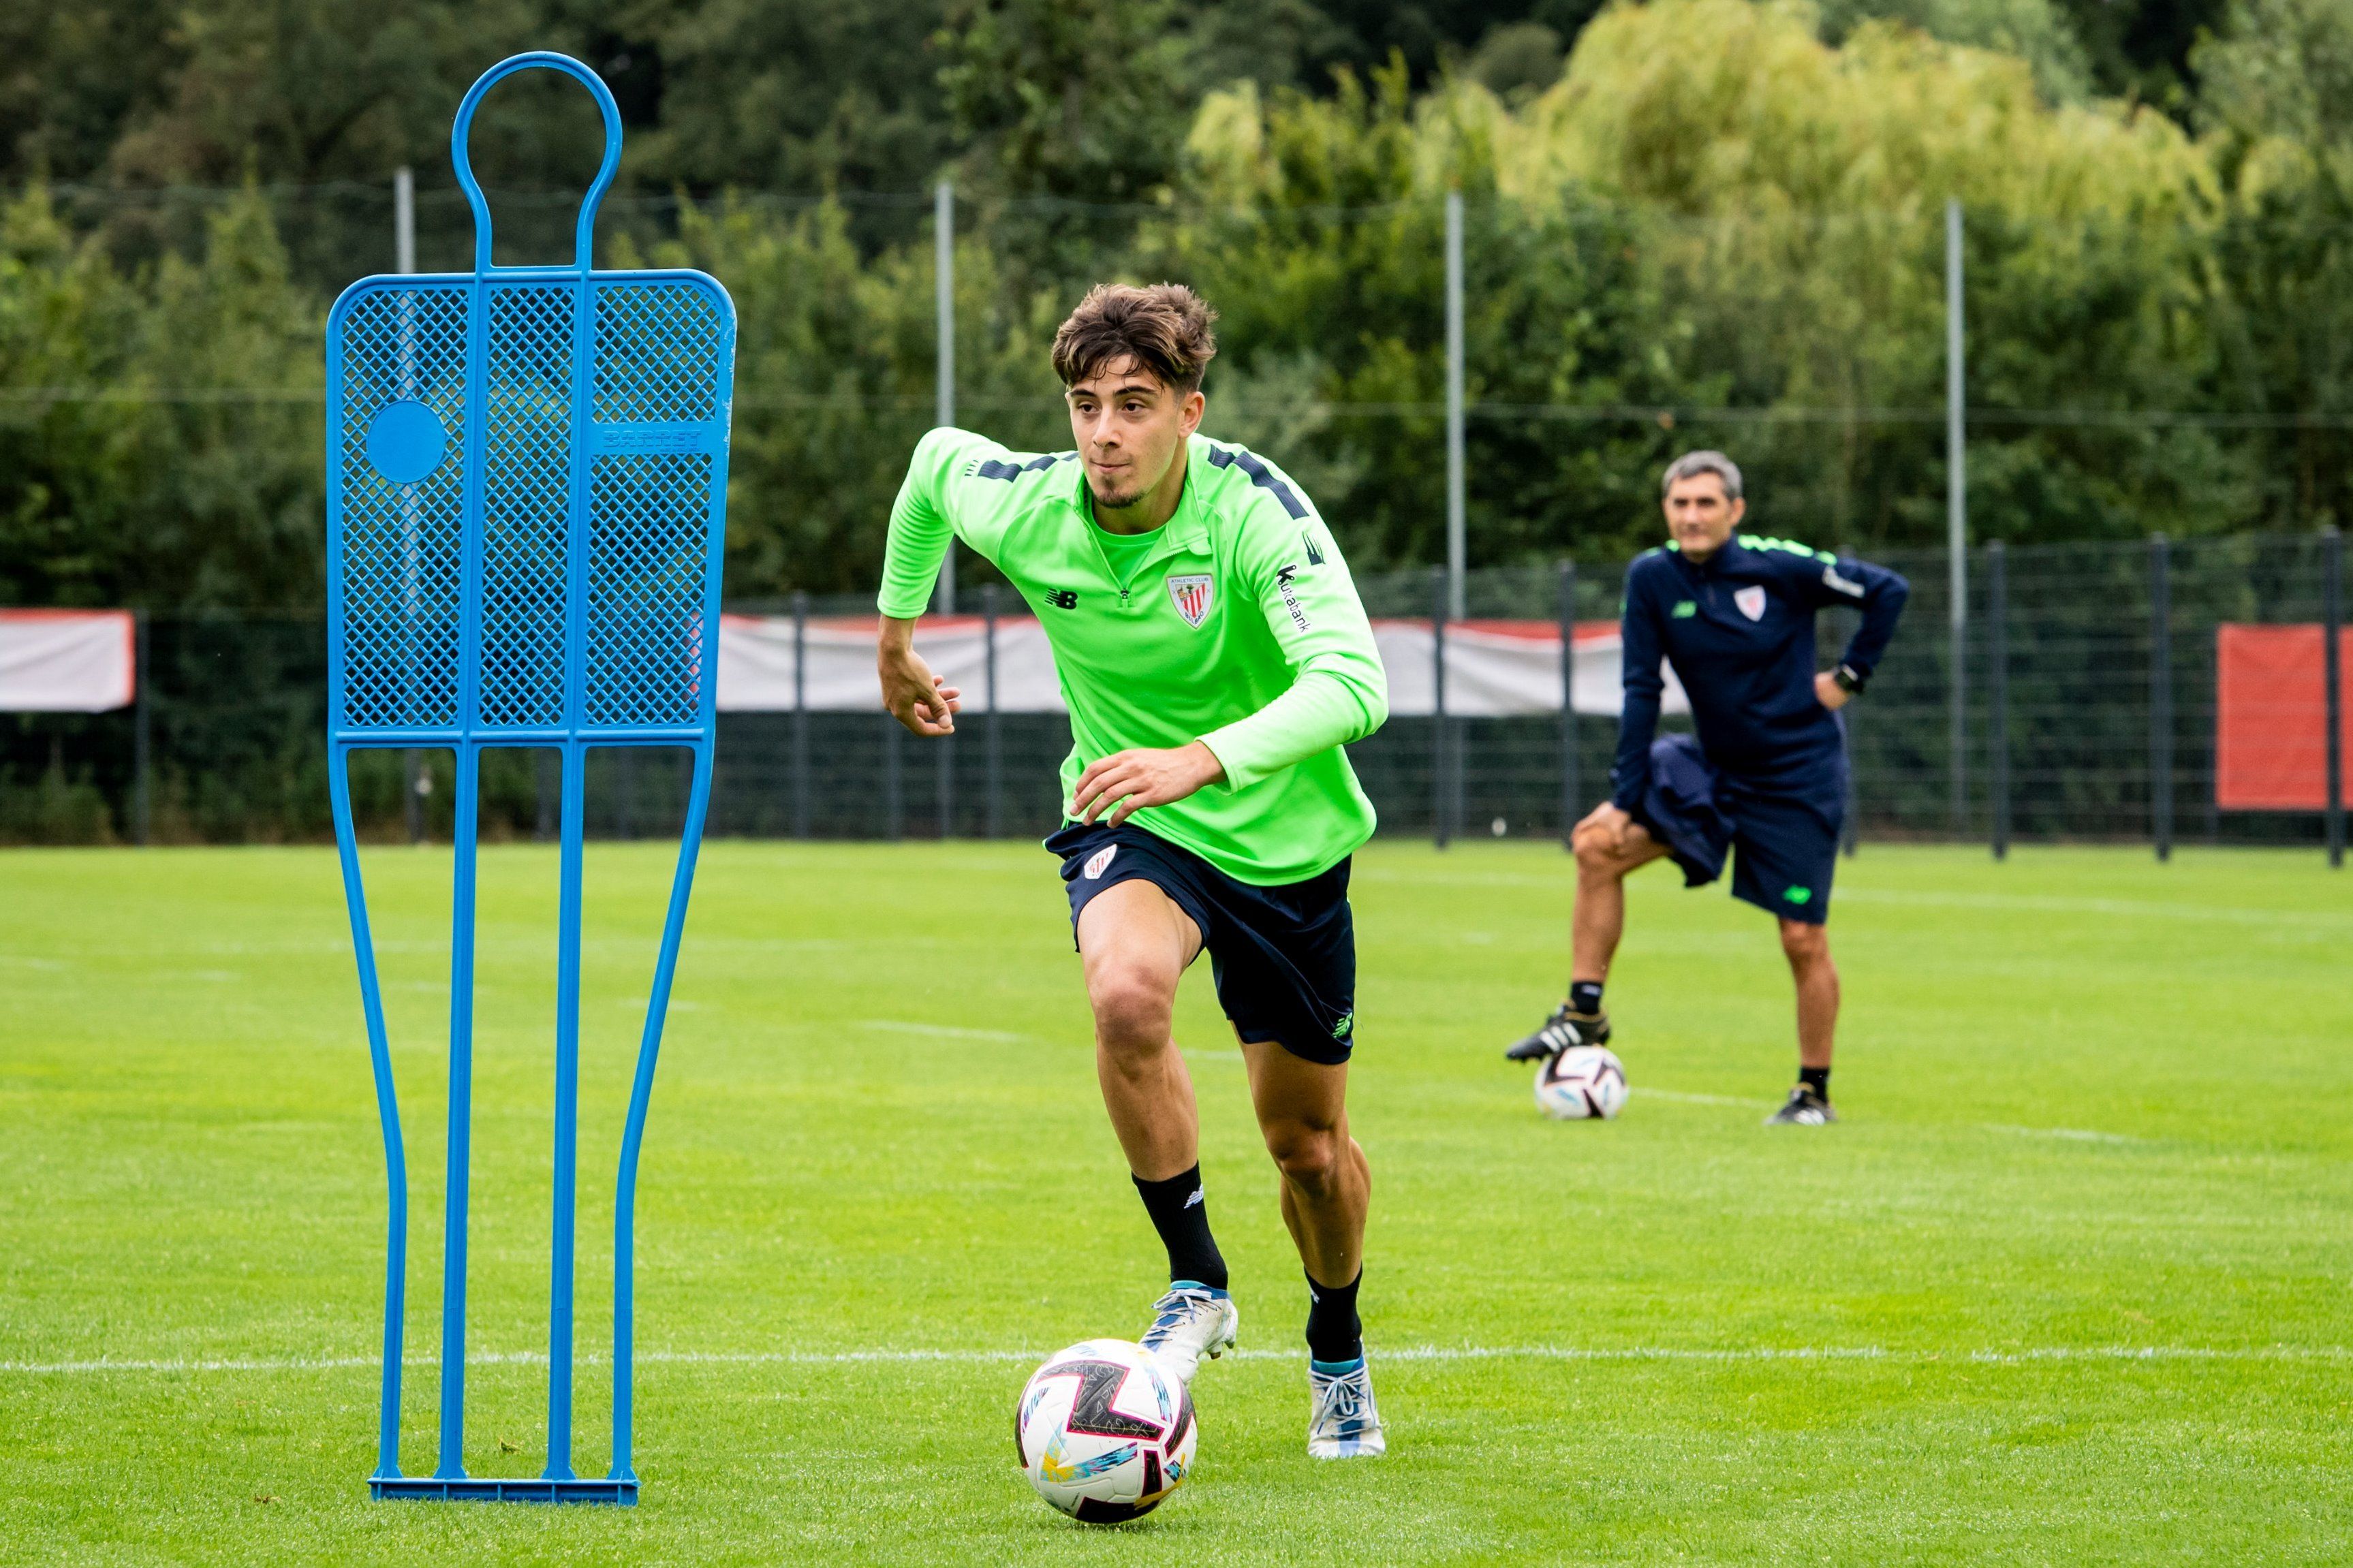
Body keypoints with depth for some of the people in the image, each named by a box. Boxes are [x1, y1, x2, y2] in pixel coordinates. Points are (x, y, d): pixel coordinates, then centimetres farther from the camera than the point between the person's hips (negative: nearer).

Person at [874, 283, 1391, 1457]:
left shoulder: (1256, 510, -27)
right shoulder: (1022, 504, -17)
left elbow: (1354, 685, -39)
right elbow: (933, 459, 8)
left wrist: (1203, 760, -53)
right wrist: (895, 634, 18)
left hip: (1285, 840, -1)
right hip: (1127, 828, 1)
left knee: (1308, 1144, 10)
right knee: (1127, 992, -34)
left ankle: (1339, 1355, 41)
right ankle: (1195, 1285, -17)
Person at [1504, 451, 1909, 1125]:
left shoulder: (1780, 566, -17)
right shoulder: (1653, 577, -8)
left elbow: (1888, 591, -7)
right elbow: (1641, 690, -5)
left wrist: (1850, 677, -10)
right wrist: (1625, 798, -8)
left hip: (1798, 778, -4)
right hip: (1711, 765, 4)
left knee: (1804, 940, -4)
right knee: (1597, 844, -9)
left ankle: (1814, 1091, 11)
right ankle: (1584, 1013, -1)